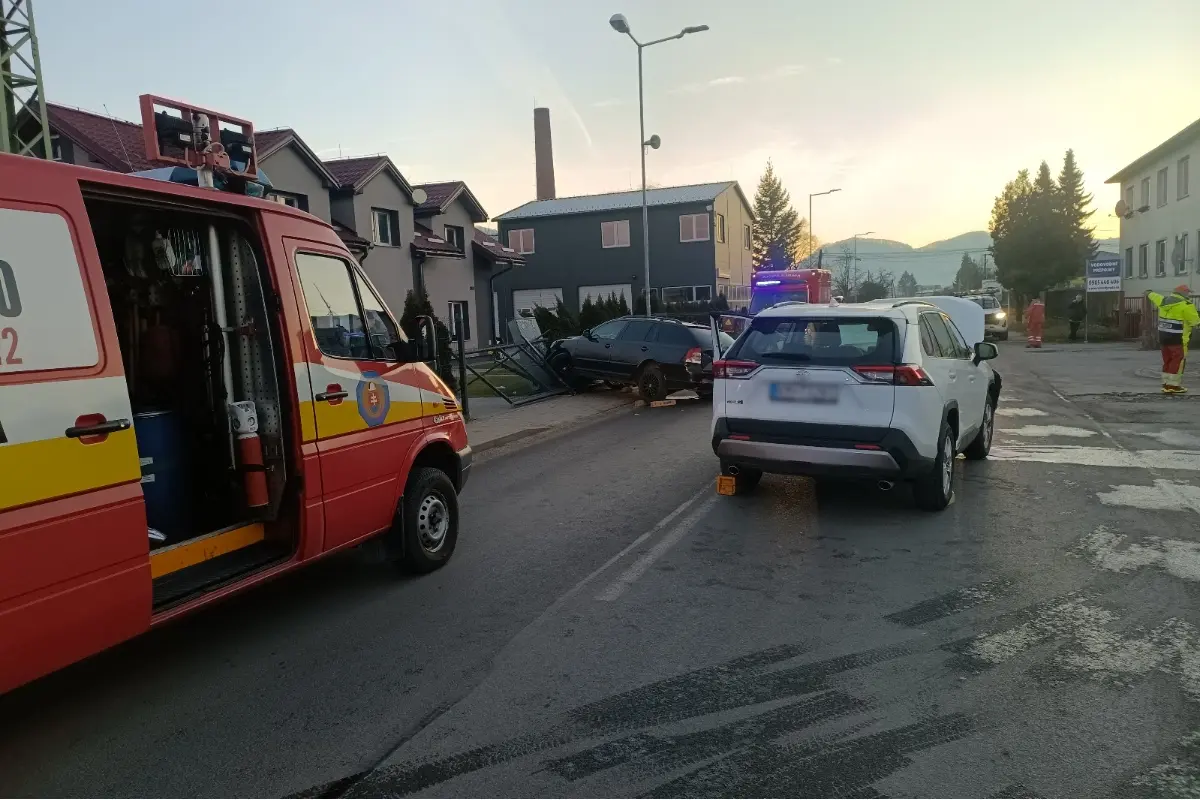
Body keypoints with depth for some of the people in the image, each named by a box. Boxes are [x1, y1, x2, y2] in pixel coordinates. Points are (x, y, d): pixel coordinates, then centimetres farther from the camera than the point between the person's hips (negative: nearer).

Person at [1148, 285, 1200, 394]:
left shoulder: (1164, 300, 8)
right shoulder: (1186, 305, -14)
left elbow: (1154, 296, 30)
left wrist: (1148, 293, 51)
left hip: (1163, 336, 8)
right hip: (1177, 338, -8)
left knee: (1167, 360, 15)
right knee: (1178, 360, -4)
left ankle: (1166, 384, 19)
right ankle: (1172, 386, -7)